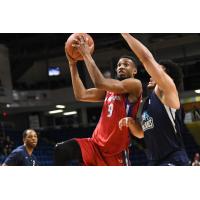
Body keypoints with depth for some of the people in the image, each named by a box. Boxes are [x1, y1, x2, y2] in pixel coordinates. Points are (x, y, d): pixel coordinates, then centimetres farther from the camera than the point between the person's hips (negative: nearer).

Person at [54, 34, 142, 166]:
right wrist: (73, 64, 3)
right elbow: (81, 95, 7)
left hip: (116, 151, -6)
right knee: (62, 150, -19)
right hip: (96, 144, 6)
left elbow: (100, 83, -22)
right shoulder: (109, 89, 17)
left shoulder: (135, 85, -8)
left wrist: (86, 54, -17)